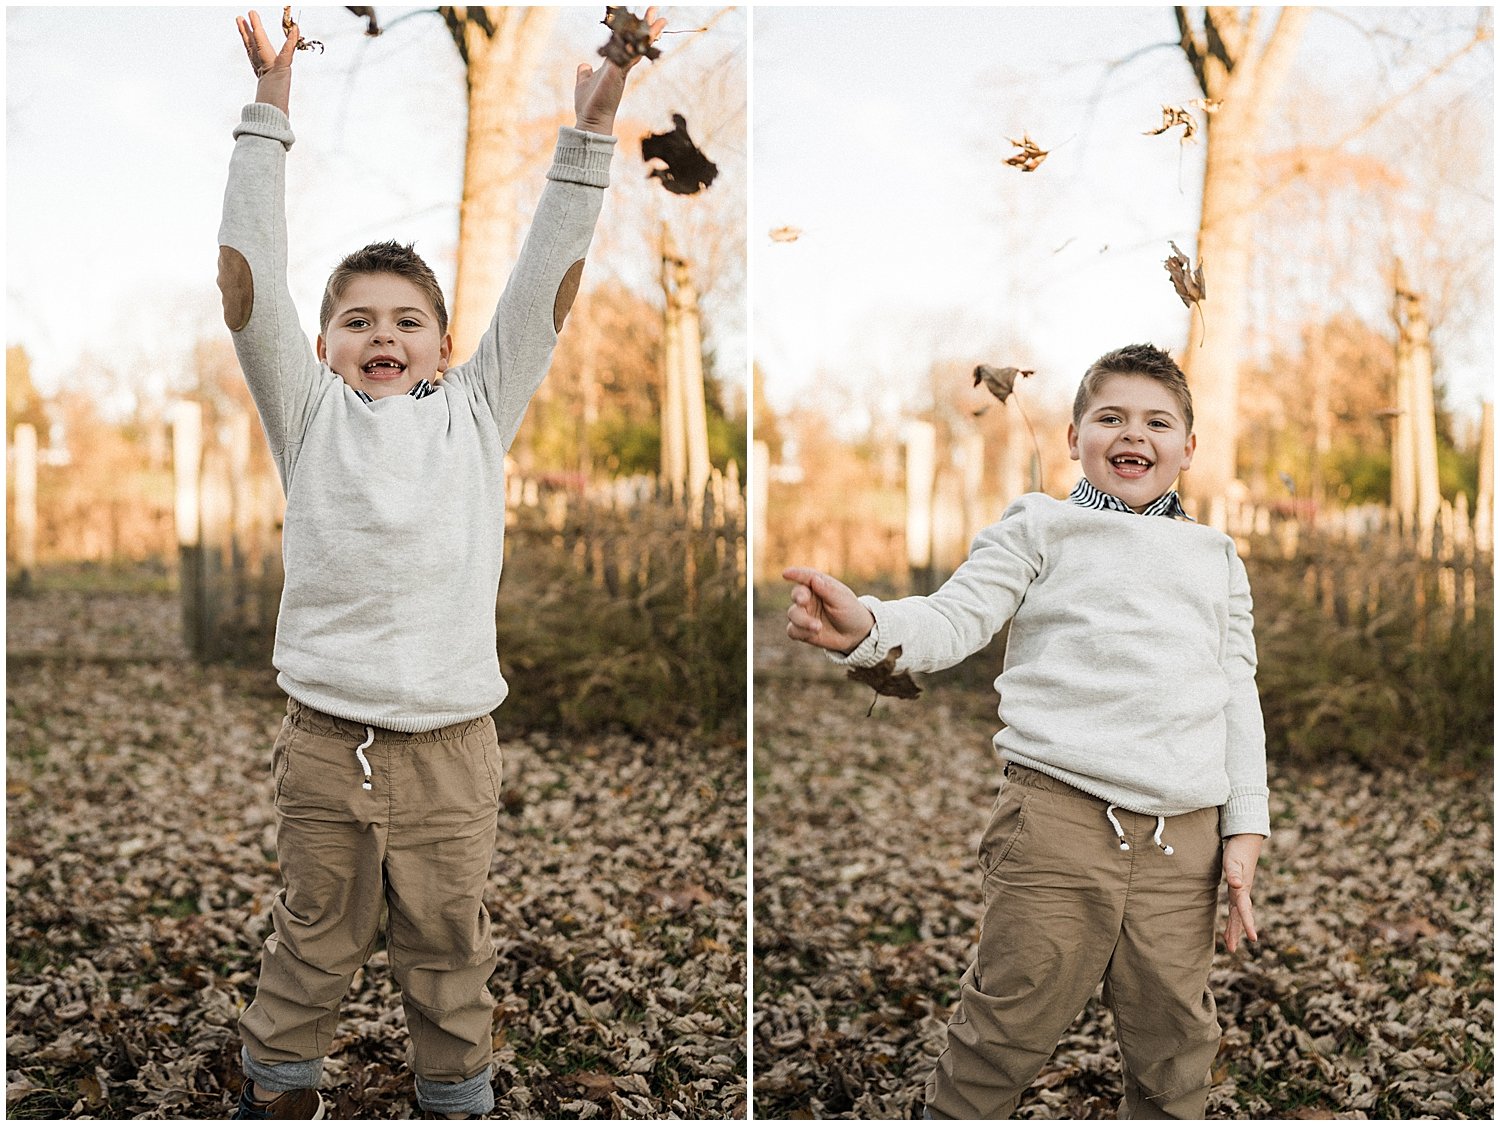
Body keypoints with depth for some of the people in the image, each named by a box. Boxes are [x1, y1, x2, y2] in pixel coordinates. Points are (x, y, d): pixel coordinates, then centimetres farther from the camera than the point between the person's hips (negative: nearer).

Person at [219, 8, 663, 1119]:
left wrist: (591, 125, -2)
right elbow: (251, 285, -3)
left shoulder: (477, 411, 6)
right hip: (323, 741, 0)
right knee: (311, 945, 14)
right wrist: (271, 102, -7)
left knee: (450, 954, 14)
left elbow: (544, 286, 2)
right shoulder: (309, 413, 5)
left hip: (451, 746, 1)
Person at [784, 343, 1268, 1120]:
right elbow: (955, 619, -5)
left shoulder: (1216, 559, 20)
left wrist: (1245, 827, 11)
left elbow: (1239, 694, 19)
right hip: (1059, 813, -4)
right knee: (1011, 1020, 0)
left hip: (1182, 835, 4)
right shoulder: (1040, 531, 7)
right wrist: (866, 627, -27)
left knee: (1174, 1039, 10)